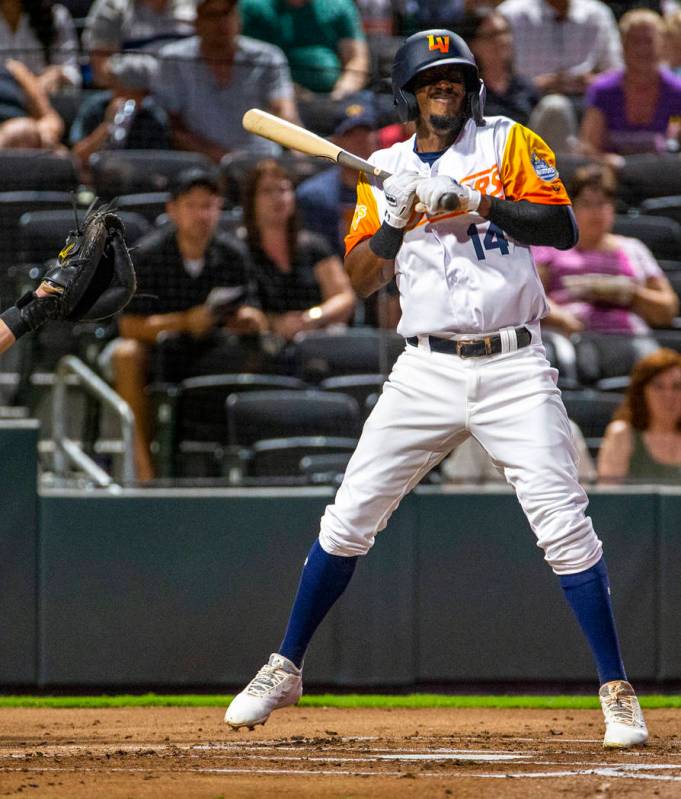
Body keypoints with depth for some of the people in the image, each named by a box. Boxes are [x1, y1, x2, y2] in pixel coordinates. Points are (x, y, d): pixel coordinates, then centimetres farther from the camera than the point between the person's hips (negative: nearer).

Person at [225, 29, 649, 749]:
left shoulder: (508, 143, 3)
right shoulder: (385, 170, 10)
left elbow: (563, 230, -8)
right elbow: (361, 278, 3)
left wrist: (478, 202, -18)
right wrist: (396, 218, -14)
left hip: (514, 370, -2)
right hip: (427, 371, 2)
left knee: (564, 525, -11)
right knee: (348, 519, 1)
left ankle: (616, 691, -5)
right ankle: (284, 670, 14)